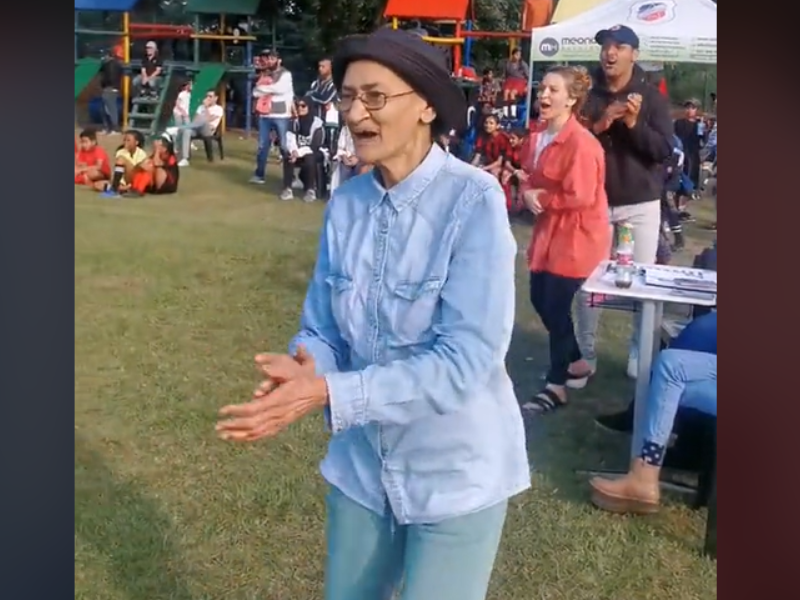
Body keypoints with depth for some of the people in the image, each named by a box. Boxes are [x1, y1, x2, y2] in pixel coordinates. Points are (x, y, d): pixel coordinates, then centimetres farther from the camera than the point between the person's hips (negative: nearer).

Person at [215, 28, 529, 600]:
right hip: (363, 462, 5)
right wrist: (304, 369, -21)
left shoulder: (474, 200, -21)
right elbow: (322, 327, 2)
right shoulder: (345, 203, -4)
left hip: (456, 470, -5)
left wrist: (328, 394, -30)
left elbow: (464, 359, -25)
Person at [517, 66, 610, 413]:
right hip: (549, 229, 9)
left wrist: (542, 199, -15)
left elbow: (581, 196, -25)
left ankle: (557, 386, 13)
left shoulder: (581, 142, -21)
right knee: (540, 300, 14)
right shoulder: (539, 136, 6)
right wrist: (527, 192, -7)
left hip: (577, 235, -9)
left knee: (557, 306, -3)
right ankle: (576, 364, 34)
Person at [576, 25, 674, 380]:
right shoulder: (588, 95, 4)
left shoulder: (651, 97, 2)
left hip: (641, 204, -1)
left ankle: (640, 353, 16)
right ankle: (586, 354, 14)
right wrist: (599, 125, -16)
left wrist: (634, 124, -19)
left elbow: (665, 150, -5)